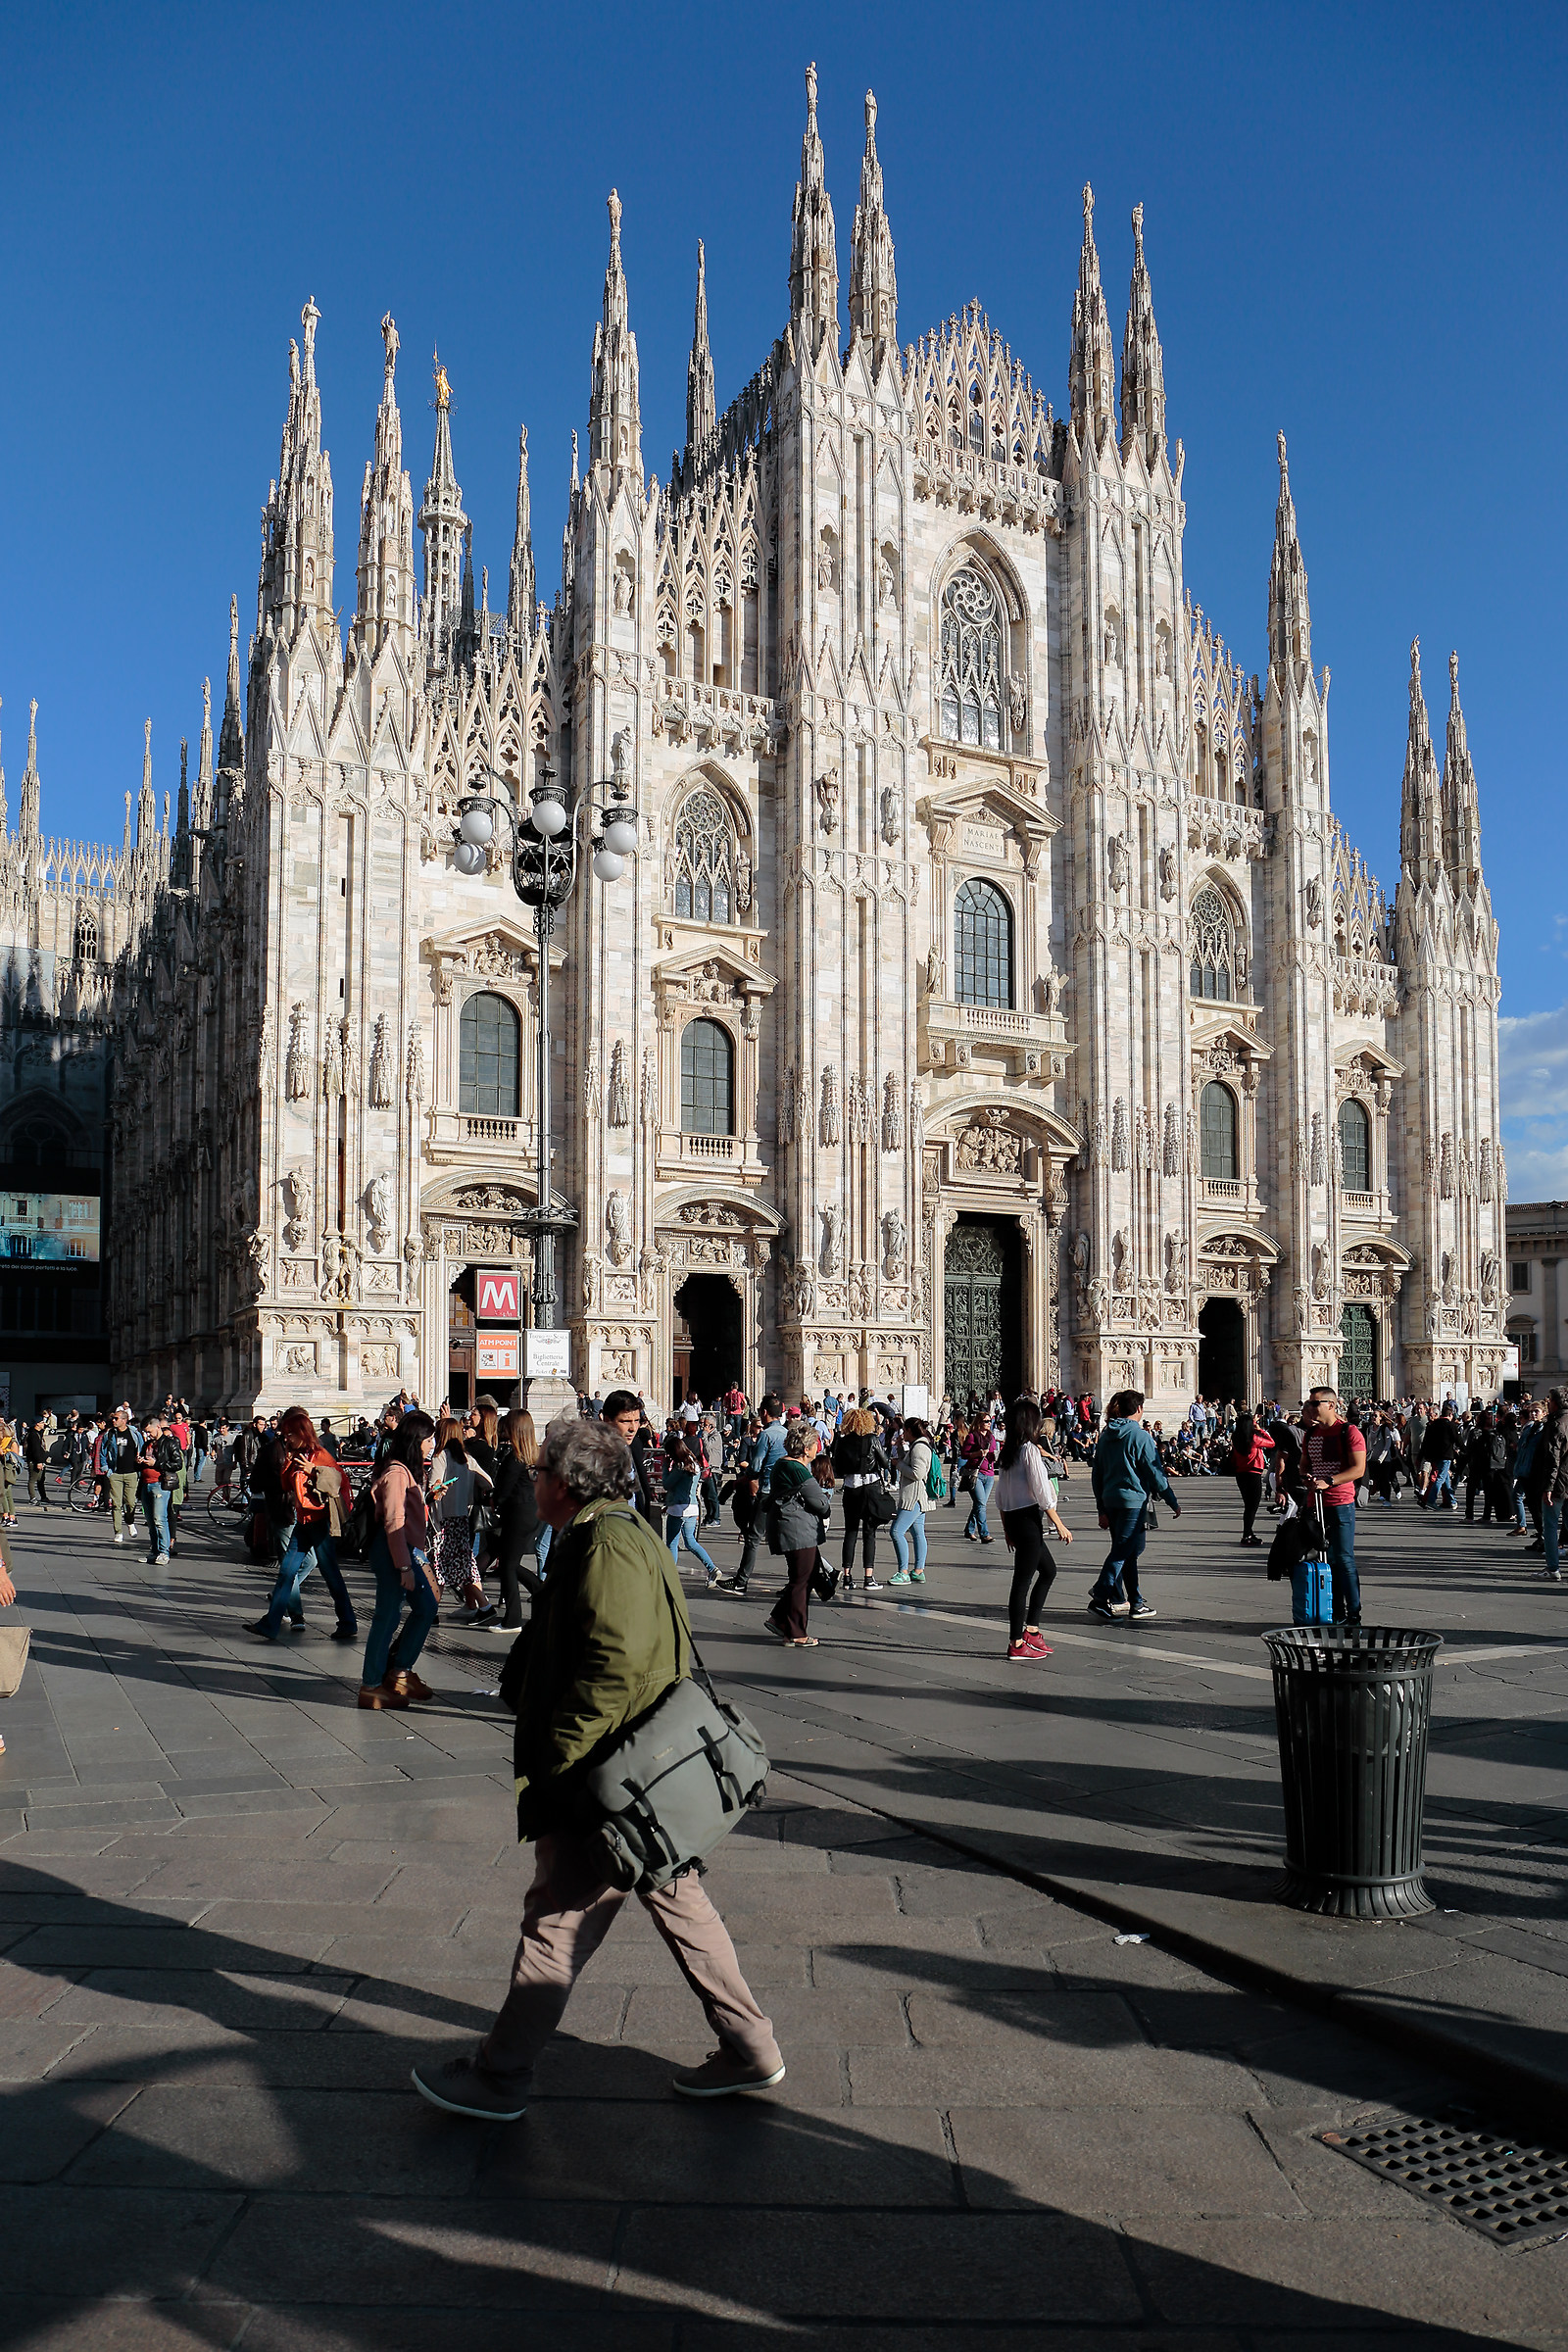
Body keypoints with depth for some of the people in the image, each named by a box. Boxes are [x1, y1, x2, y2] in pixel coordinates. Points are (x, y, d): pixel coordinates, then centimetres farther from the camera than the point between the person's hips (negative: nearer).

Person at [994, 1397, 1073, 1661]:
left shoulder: (1007, 1452, 12)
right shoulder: (1030, 1450, -12)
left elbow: (1000, 1497, 15)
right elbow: (1041, 1491, -15)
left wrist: (1007, 1528, 21)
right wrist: (1059, 1525, -10)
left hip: (1012, 1518, 9)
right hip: (1028, 1518, -9)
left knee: (1048, 1570, 19)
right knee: (1023, 1580, -5)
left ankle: (1031, 1629, 18)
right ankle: (1017, 1644, -1)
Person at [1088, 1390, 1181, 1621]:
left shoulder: (1106, 1435, 11)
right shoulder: (1140, 1436, -10)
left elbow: (1096, 1474, 13)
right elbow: (1155, 1473, -9)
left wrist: (1102, 1509, 19)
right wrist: (1173, 1502, 1)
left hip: (1110, 1500, 7)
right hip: (1133, 1500, -7)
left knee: (1129, 1550, 15)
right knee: (1122, 1551, -7)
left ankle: (1135, 1602, 20)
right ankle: (1100, 1598, -15)